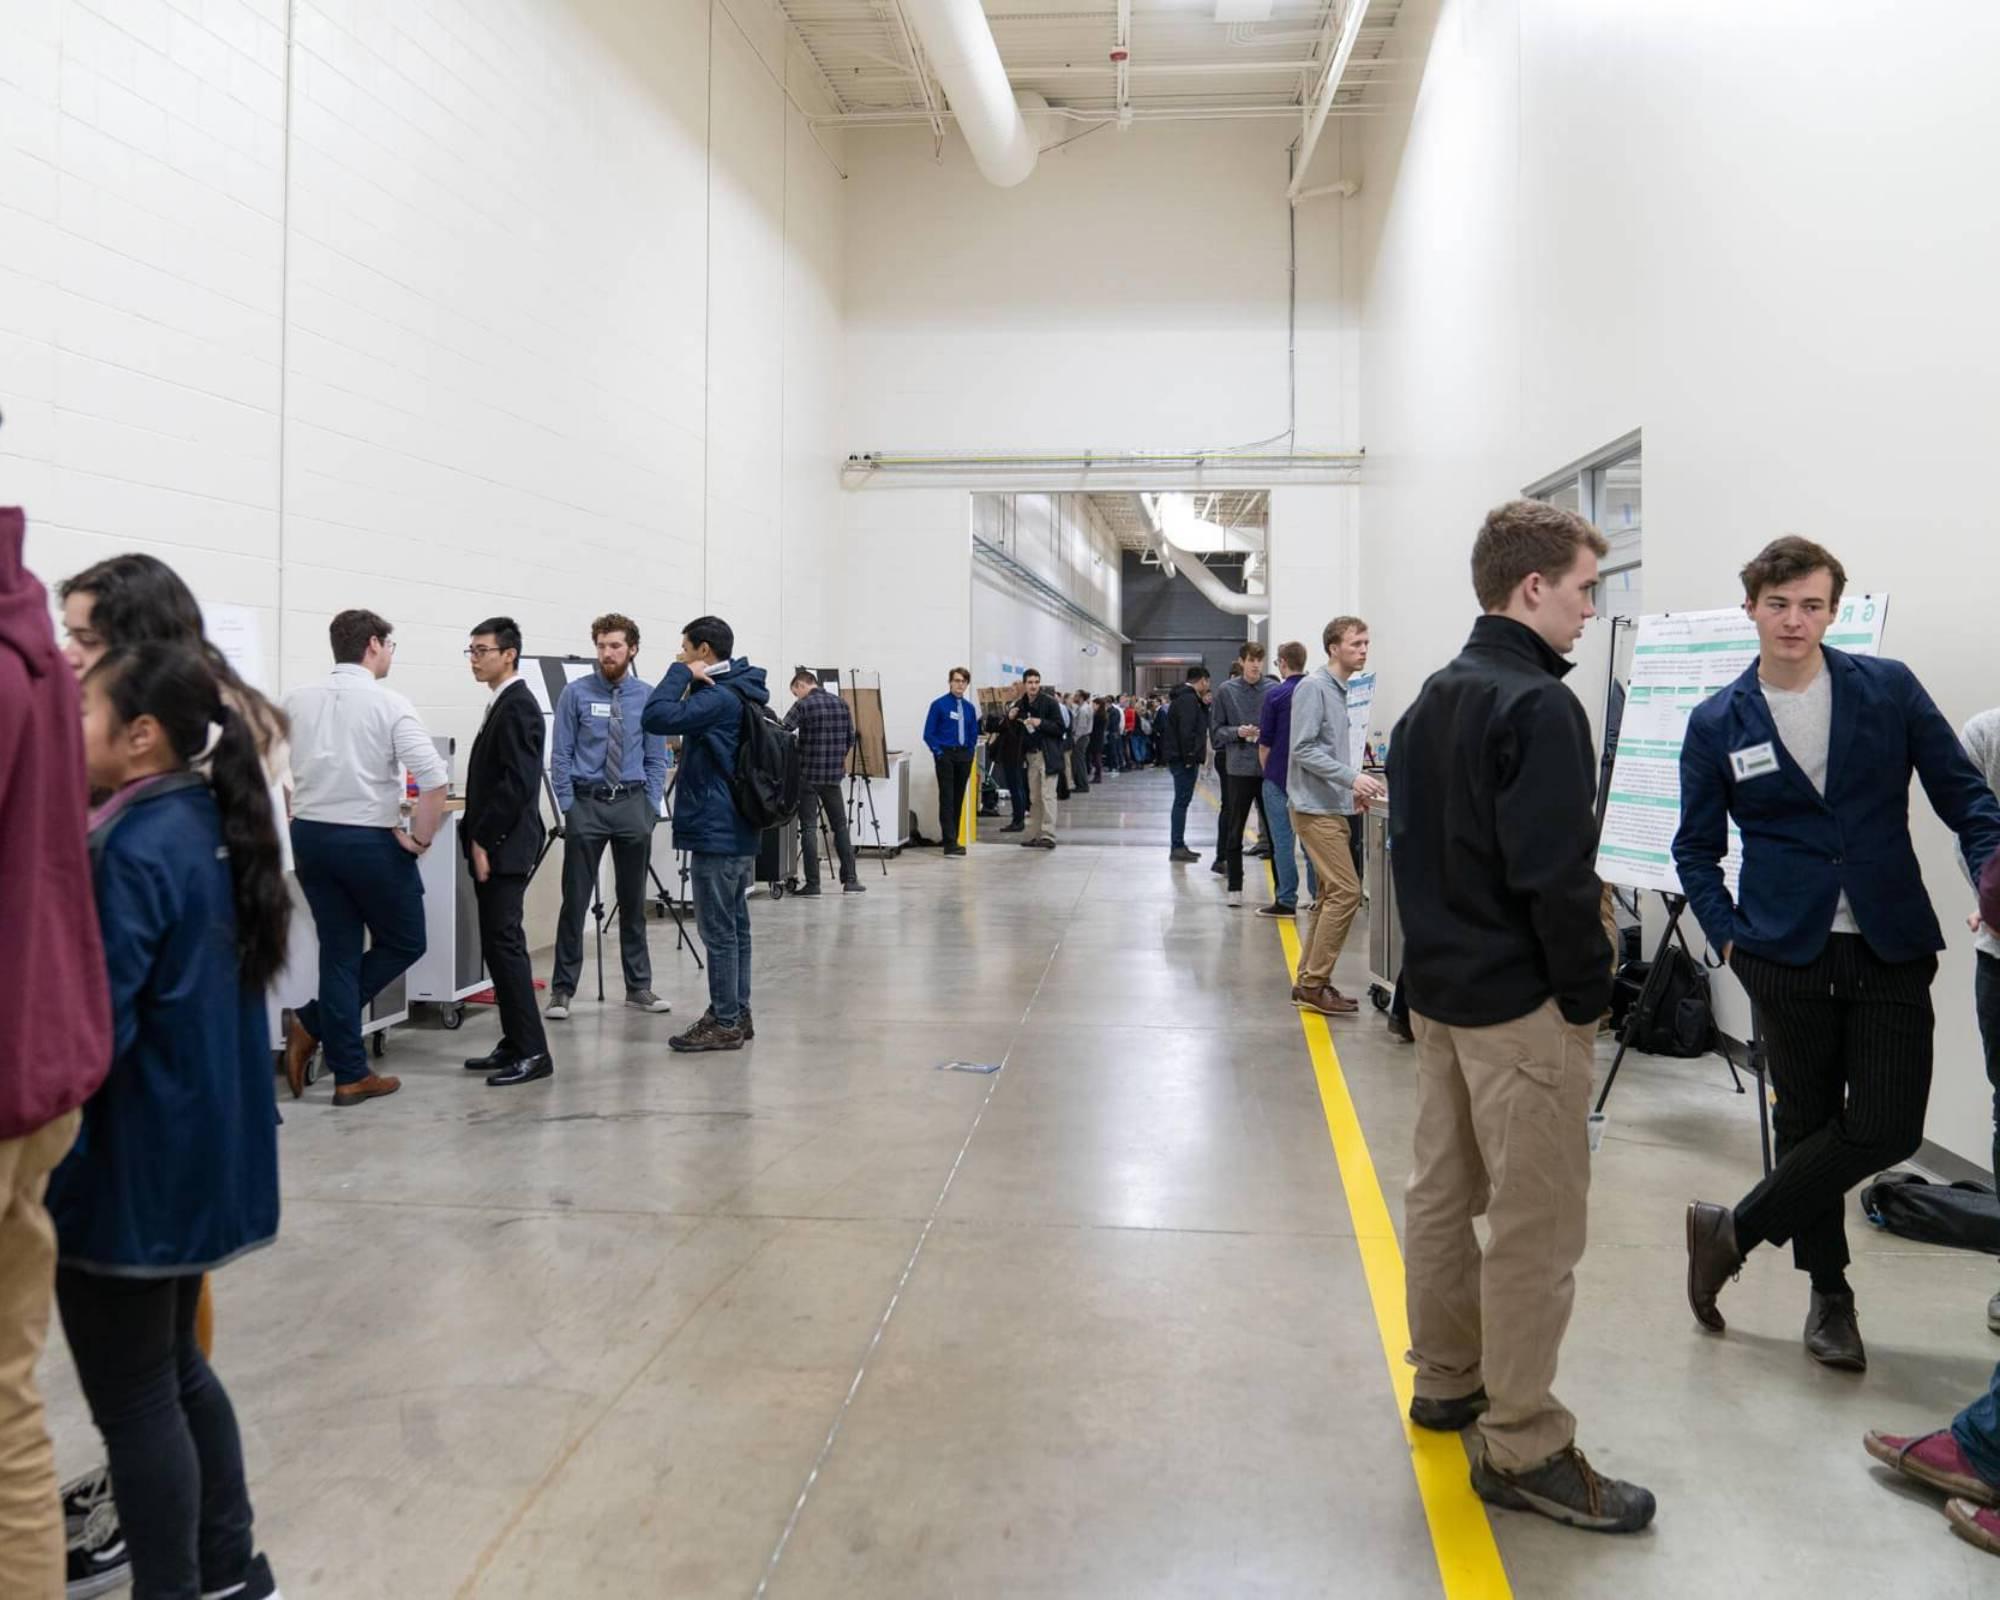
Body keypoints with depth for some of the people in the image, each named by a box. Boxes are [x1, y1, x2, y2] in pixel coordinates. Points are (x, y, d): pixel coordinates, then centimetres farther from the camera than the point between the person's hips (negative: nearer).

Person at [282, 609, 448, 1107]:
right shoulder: (388, 704, -11)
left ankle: (351, 1075, 13)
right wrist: (420, 838, -8)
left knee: (339, 951, 12)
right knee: (403, 943, 14)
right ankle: (314, 1022, 5)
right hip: (369, 841, -6)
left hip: (310, 837, 6)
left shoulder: (297, 701, 6)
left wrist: (295, 818, 17)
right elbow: (434, 780, -20)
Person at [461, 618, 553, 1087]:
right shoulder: (502, 705, 17)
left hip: (505, 847, -10)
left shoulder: (518, 706, -13)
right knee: (498, 945, 12)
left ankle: (532, 1053, -5)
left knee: (504, 944, -9)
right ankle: (516, 1043, 18)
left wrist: (483, 840, -18)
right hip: (493, 844, 10)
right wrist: (477, 838, 14)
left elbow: (517, 783, -21)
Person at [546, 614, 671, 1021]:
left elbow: (656, 758, 6)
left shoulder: (649, 696, 2)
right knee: (575, 900, 0)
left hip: (633, 804, 2)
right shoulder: (576, 693, -3)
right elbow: (560, 755, -2)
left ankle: (638, 987, 20)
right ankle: (562, 989, 9)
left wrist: (651, 808, -2)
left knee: (633, 900, 11)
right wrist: (567, 809, -7)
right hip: (587, 804, -2)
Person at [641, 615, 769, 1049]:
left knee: (719, 931, -4)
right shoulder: (739, 693, 14)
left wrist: (680, 673, -16)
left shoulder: (717, 698, -18)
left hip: (715, 833, -10)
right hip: (739, 830, 10)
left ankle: (724, 1024, 1)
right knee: (735, 927, 14)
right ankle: (737, 1014, 22)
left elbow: (657, 717, -25)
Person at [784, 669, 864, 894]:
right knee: (840, 826, 13)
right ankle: (850, 879, 13)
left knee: (809, 828, 1)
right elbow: (850, 739, 12)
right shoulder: (841, 703, 8)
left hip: (808, 775, -5)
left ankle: (813, 883, 0)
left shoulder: (803, 705, -9)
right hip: (833, 775, 5)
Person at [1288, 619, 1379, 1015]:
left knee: (1330, 895, 11)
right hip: (1316, 808, -10)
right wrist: (1352, 777, -22)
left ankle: (1309, 981, 18)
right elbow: (1304, 749, -19)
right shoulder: (1313, 687, -12)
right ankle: (1314, 984, -6)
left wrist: (1353, 789, 12)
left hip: (1335, 808, 10)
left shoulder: (1344, 692, 15)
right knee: (1346, 892, -12)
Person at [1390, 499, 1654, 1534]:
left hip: (1438, 990, 9)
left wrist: (1437, 957, 16)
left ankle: (1446, 1381, 32)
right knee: (1535, 1228, 0)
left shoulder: (1430, 701, 11)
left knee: (1441, 1194, 17)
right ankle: (1522, 1449, 10)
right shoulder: (1538, 705, -17)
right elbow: (1555, 876, -22)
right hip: (1520, 1004, -9)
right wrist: (1586, 996, -11)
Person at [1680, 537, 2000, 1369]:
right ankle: (1828, 1294, 26)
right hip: (1789, 953, -1)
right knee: (1806, 1122, 7)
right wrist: (1728, 935, -4)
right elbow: (1696, 849, 8)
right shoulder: (1718, 724, 1)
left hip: (1892, 948, 1)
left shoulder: (1889, 689, 2)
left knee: (1888, 1128, -5)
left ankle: (1733, 1230, 14)